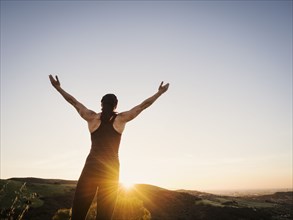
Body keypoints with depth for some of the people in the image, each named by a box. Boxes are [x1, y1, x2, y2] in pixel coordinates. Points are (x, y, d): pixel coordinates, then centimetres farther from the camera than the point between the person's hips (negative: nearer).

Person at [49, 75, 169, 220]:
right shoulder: (121, 119, 3)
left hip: (91, 166, 0)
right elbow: (143, 105, 7)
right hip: (111, 168, 0)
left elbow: (73, 101, 12)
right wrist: (160, 92, 16)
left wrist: (58, 87, 23)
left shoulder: (92, 117, 4)